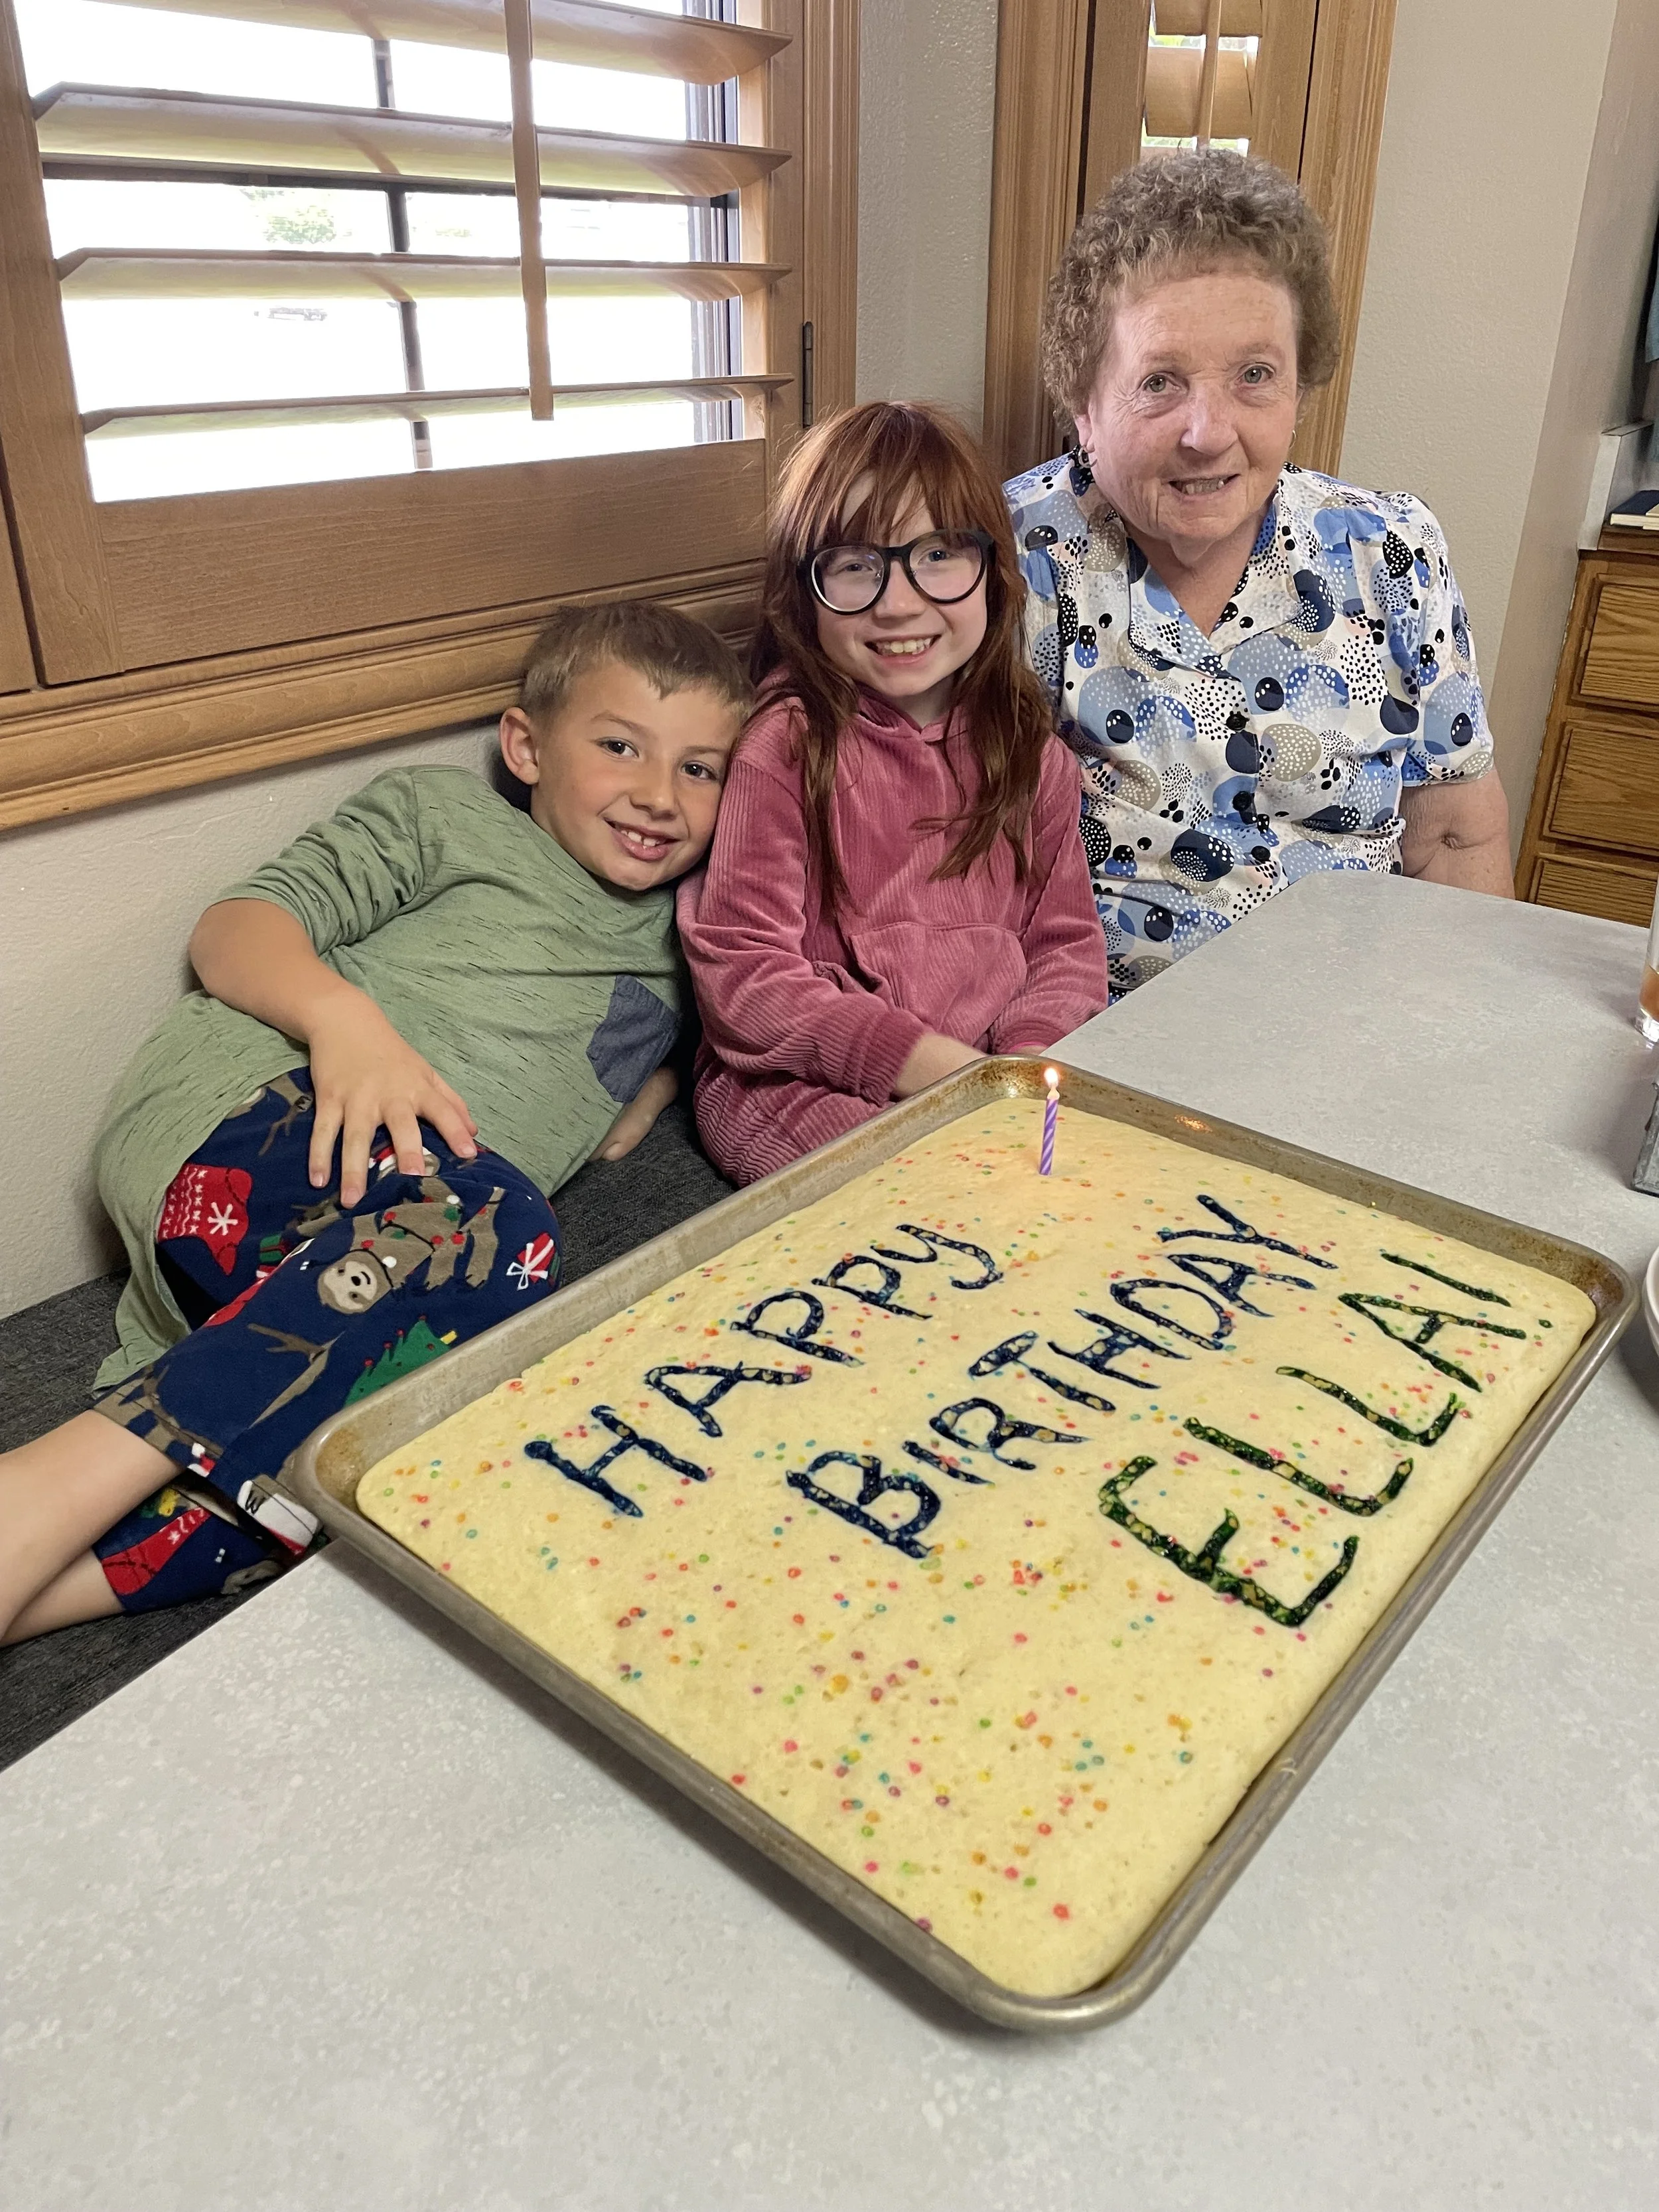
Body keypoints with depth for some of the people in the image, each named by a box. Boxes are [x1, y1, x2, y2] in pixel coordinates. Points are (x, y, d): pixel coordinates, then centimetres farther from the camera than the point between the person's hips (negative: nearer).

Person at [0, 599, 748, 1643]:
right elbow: (236, 925, 2)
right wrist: (344, 1013, -17)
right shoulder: (447, 813, 14)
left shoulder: (672, 952, 28)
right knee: (496, 1236, -37)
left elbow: (610, 1129, 30)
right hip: (243, 1116, -4)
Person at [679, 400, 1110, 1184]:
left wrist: (1025, 1058, -13)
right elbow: (741, 971, -12)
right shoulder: (784, 746, -9)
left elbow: (1066, 942, 9)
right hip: (801, 1085, -4)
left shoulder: (1028, 752, 6)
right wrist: (924, 1061, -20)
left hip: (996, 1080, 5)